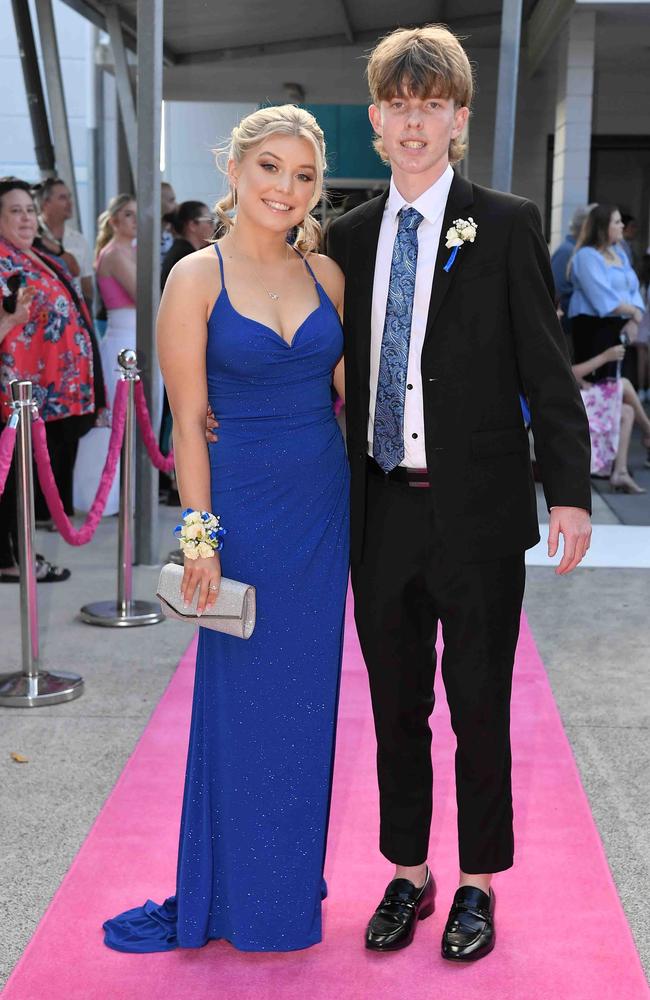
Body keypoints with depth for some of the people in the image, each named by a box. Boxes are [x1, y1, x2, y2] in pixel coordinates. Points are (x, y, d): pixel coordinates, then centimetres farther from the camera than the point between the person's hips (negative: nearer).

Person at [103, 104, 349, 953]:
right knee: (240, 699, 4)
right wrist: (200, 534, -13)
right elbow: (189, 421, -8)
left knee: (306, 699, 12)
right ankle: (228, 896, 21)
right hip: (245, 503, -4)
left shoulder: (326, 273, 5)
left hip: (323, 503, 4)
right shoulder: (197, 278, -6)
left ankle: (292, 883, 28)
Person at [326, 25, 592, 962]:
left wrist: (569, 489, -11)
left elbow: (546, 368, -5)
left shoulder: (507, 226, -3)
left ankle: (478, 886, 26)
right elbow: (338, 367, 12)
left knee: (479, 705, 8)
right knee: (395, 707, 14)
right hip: (382, 508, 4)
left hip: (476, 508, -3)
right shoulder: (350, 235, 8)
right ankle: (408, 876, 31)